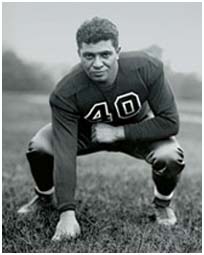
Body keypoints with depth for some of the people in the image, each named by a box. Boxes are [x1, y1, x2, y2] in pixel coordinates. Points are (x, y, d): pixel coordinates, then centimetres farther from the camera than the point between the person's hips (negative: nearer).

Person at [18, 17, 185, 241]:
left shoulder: (147, 68, -32)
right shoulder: (66, 94, -33)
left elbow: (170, 122, -27)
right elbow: (64, 153, -36)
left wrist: (118, 132, -32)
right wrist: (67, 213, -41)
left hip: (137, 130, 0)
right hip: (85, 131, 1)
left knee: (170, 156, -30)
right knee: (38, 147, -22)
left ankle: (163, 204, 6)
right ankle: (44, 197, 13)